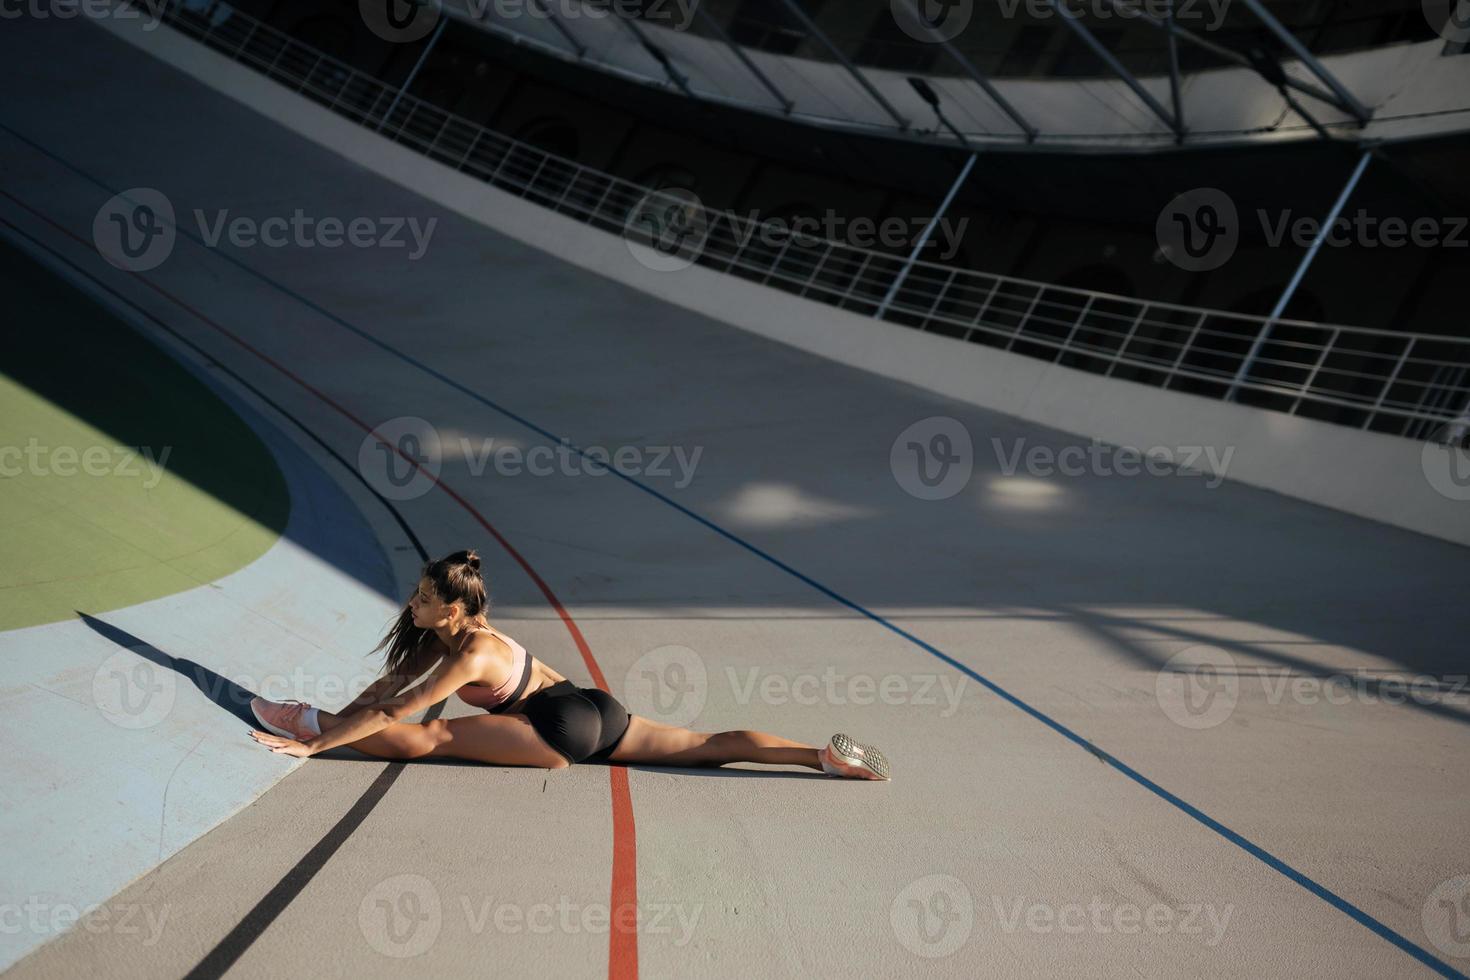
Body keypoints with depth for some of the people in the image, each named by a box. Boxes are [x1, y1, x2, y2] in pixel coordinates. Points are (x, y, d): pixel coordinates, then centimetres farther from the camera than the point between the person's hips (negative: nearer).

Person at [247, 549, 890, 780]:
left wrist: (314, 742, -18)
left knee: (423, 740, -15)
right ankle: (825, 755, 2)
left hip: (561, 736, -9)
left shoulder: (468, 657, -18)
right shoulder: (453, 630, 8)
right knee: (711, 746, 8)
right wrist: (336, 719, 8)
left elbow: (392, 714, -21)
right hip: (590, 712, 9)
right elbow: (390, 683, 14)